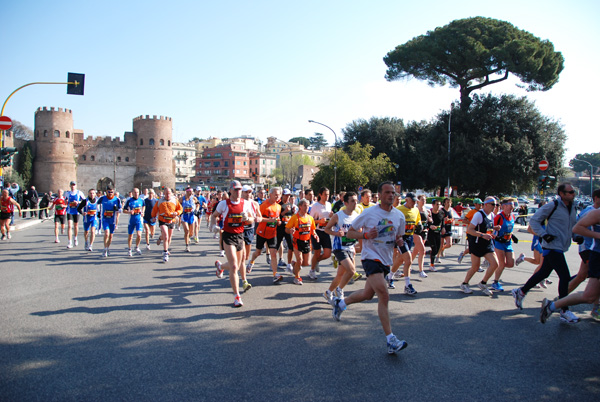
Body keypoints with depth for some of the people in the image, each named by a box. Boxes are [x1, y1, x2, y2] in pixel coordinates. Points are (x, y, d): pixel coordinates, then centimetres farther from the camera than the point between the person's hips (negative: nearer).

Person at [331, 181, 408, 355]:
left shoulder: (399, 216, 5)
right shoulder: (368, 213, -8)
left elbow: (399, 237, 19)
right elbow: (350, 233, -2)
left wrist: (399, 241, -5)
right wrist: (366, 235, -19)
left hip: (386, 260, 6)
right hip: (371, 257, -6)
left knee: (367, 294, 17)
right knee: (384, 296, -18)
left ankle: (340, 303, 44)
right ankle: (390, 340, -14)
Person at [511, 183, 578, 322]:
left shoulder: (572, 208, 11)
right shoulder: (553, 206, -14)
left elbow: (573, 225, 26)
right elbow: (534, 220, -11)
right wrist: (544, 235, -19)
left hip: (560, 248, 9)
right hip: (552, 247, -9)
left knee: (543, 273, 16)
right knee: (565, 276, -11)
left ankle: (520, 291, 32)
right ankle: (564, 311, -2)